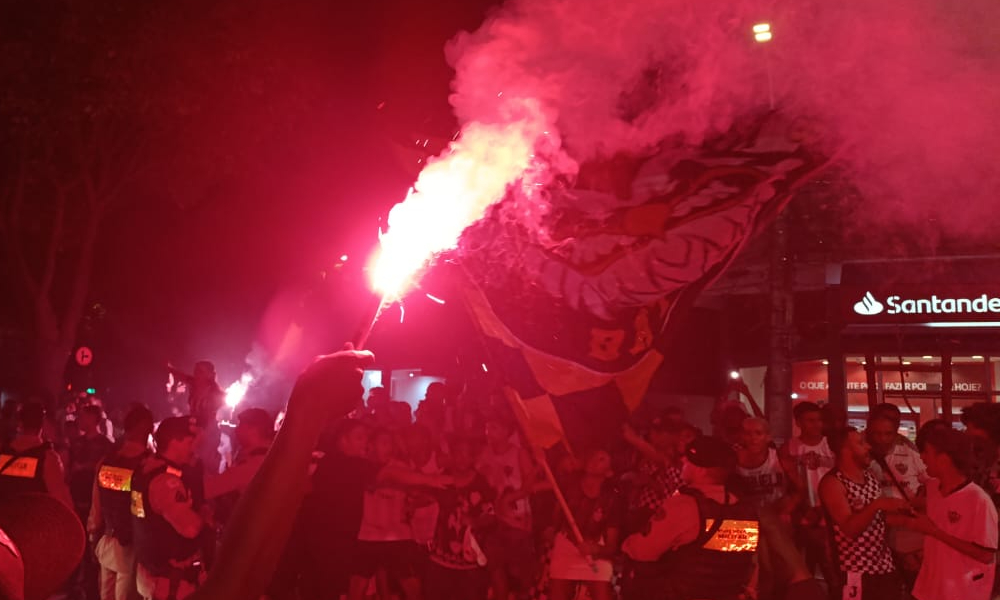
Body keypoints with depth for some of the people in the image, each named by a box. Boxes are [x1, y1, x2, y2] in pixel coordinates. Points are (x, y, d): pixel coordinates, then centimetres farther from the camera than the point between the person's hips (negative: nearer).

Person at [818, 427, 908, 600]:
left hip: (884, 566, 7)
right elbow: (850, 528, -21)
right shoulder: (832, 482, -12)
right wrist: (877, 504, -30)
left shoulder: (870, 476, 12)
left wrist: (901, 514, 4)